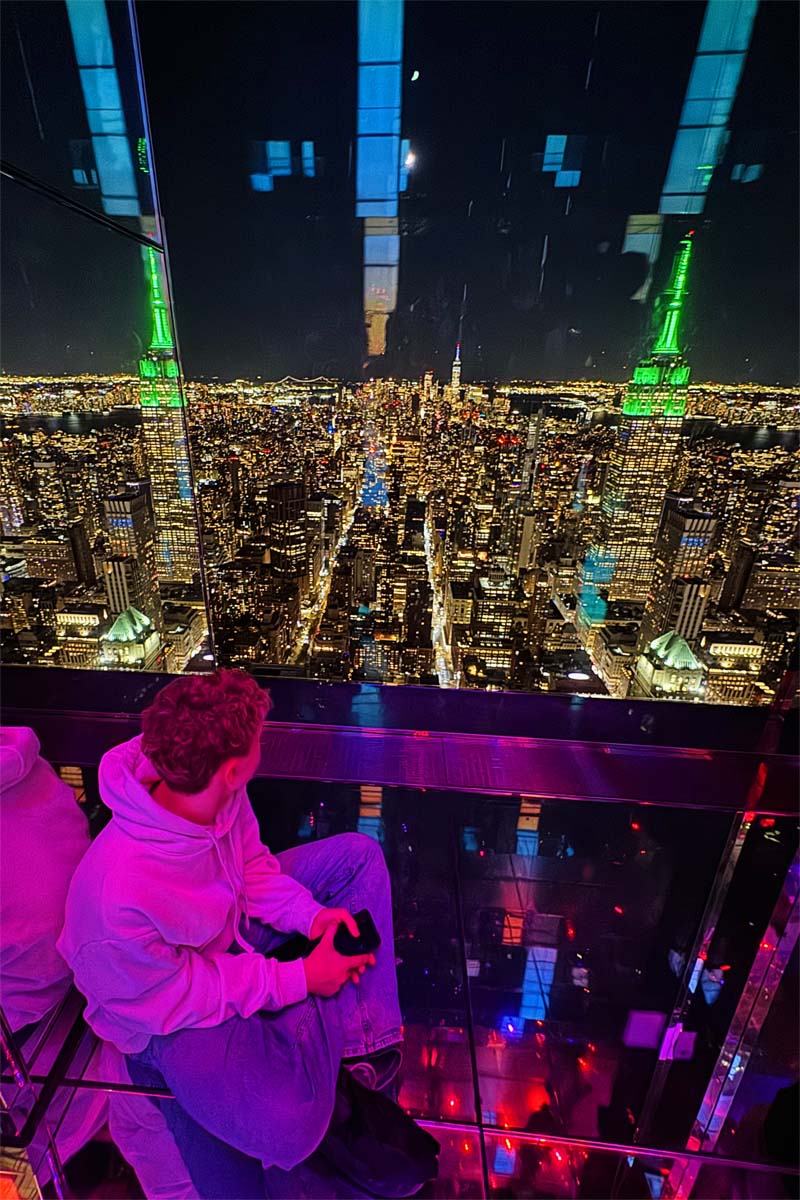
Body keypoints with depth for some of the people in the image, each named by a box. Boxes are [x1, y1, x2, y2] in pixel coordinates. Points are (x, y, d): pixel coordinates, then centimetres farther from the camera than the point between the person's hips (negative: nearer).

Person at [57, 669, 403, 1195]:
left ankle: (368, 1037, 3)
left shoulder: (219, 795, -23)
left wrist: (312, 915, -16)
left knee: (360, 855, 0)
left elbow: (252, 864, -3)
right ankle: (329, 1003, 7)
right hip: (170, 1014, -5)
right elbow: (177, 998, -23)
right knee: (288, 1128, -25)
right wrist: (300, 978, -20)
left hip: (233, 922, 6)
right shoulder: (120, 893, -39)